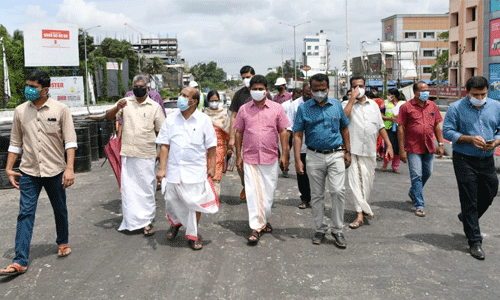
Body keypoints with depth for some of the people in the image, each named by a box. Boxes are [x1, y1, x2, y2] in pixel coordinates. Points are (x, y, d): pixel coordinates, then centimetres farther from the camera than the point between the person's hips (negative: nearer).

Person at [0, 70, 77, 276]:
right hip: (29, 172, 1)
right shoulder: (20, 111, 3)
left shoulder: (61, 110, -5)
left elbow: (70, 141, -8)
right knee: (25, 214, -4)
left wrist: (69, 168, -17)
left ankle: (63, 243, 38)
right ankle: (20, 261, -3)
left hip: (55, 171, -1)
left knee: (60, 211, 14)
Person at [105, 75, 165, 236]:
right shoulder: (125, 103, 8)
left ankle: (146, 221, 13)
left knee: (146, 188, 3)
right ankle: (131, 221, 16)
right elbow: (108, 116, -3)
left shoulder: (154, 106, 4)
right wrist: (117, 107, -24)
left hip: (147, 155, -1)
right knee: (128, 188, 5)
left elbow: (161, 131, 5)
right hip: (128, 154, 2)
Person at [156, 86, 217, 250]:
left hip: (195, 170, -2)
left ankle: (192, 236, 19)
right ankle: (175, 222, 42)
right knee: (172, 200, 9)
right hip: (174, 169, 2)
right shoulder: (171, 120, 3)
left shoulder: (203, 120, -1)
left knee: (195, 202, 2)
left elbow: (211, 146, 2)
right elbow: (164, 145, 2)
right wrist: (162, 168, -3)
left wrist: (212, 167, -1)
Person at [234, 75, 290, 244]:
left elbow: (283, 132, 5)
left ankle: (264, 220, 31)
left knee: (269, 192, 9)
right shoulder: (244, 110, 5)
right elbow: (239, 133, 8)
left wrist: (284, 155, -1)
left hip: (270, 158, 1)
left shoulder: (276, 108, 3)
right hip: (250, 158, 0)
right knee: (253, 193, -4)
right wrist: (238, 156, 5)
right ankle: (256, 228, 1)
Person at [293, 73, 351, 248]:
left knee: (338, 191, -11)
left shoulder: (337, 105, 6)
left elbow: (344, 129, 15)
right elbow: (297, 135, -2)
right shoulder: (303, 108, 0)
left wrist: (347, 151, 9)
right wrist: (298, 160, -10)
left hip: (336, 155, 0)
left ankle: (337, 230, 4)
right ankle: (320, 229, 23)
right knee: (317, 195, 8)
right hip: (314, 157, 0)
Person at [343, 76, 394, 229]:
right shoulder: (347, 104, 3)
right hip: (354, 149, -4)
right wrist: (353, 98, -15)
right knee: (356, 180, -9)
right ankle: (361, 213, -6)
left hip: (370, 149, 4)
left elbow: (381, 126, 17)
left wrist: (389, 144, 11)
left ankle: (362, 206, 30)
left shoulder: (373, 105, 14)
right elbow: (343, 116, -21)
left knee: (368, 180, 11)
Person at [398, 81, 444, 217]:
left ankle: (413, 192, 41)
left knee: (427, 173, 16)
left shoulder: (432, 106, 8)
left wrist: (440, 144, 8)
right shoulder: (406, 107, -6)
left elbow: (437, 126, 14)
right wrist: (401, 150, -10)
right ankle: (419, 205, 2)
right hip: (413, 148, -5)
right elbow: (401, 129, -7)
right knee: (416, 176, -5)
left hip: (429, 148, 5)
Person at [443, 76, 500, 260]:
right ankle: (474, 241, 7)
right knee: (469, 201, -1)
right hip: (465, 160, -4)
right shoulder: (456, 108, -4)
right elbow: (447, 131, -7)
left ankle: (467, 218, 44)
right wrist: (470, 139, -19)